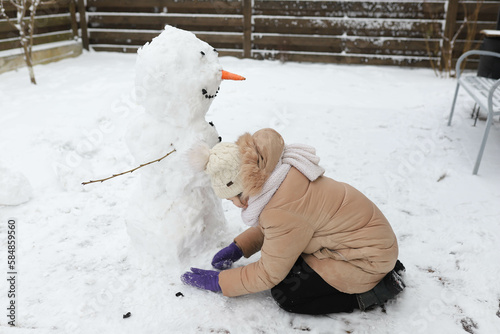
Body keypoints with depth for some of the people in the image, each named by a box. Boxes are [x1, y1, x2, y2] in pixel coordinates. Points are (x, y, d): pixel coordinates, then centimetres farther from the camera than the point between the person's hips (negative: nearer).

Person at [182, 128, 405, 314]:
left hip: (367, 258, -9)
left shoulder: (284, 211, -32)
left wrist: (218, 282, -7)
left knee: (285, 294, -9)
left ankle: (373, 289, 0)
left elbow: (269, 274, -16)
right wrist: (238, 248, 6)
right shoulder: (279, 174, -6)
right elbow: (269, 226, 13)